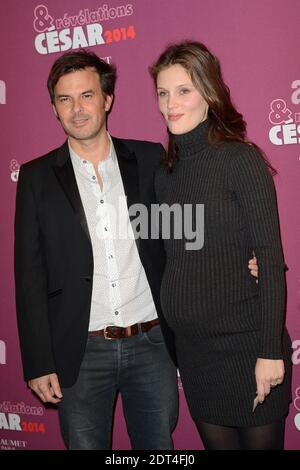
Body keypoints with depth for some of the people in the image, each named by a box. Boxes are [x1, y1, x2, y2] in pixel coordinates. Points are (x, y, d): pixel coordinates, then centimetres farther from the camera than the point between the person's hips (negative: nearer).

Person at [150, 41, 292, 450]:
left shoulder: (240, 160, -11)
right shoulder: (166, 173, 6)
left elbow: (270, 260, -13)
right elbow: (173, 260, 7)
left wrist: (271, 351, -14)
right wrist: (169, 336, 1)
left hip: (245, 344, -5)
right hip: (192, 347, 5)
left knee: (261, 441, 11)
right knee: (216, 443, 18)